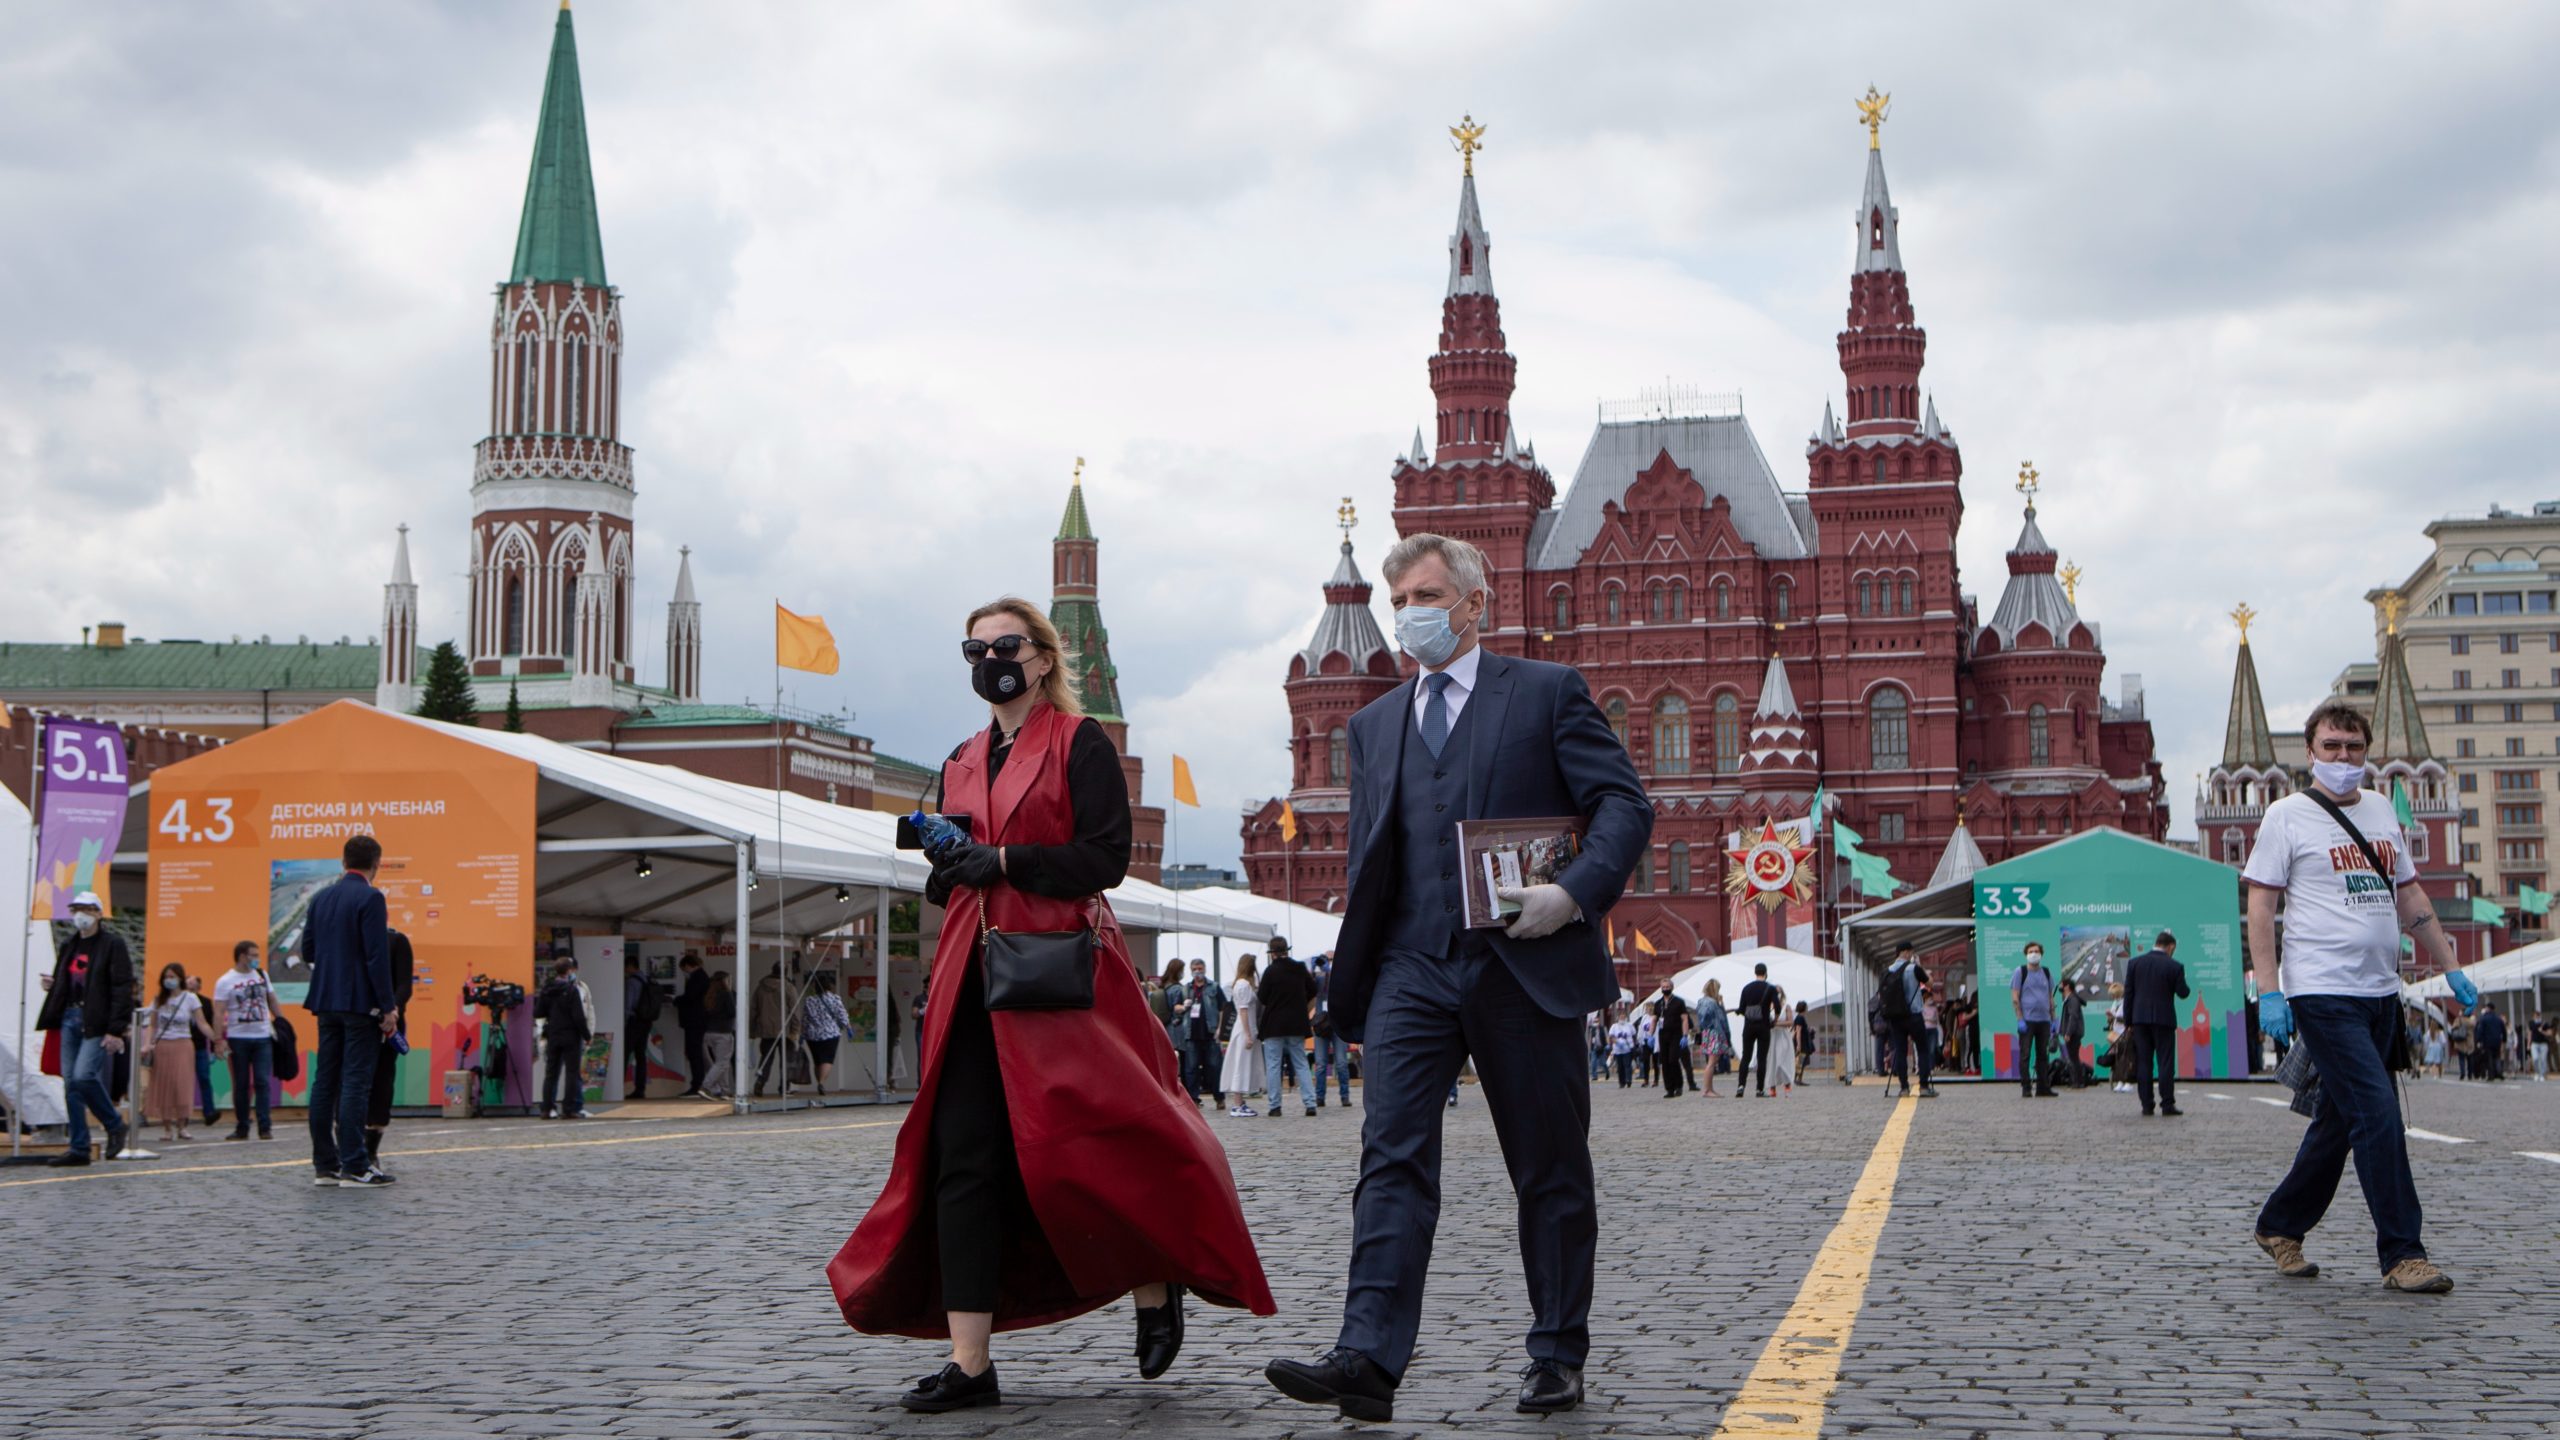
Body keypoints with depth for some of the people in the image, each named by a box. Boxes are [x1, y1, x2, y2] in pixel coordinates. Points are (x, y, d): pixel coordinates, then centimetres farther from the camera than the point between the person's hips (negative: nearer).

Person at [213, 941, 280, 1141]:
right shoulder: (225, 981, -2)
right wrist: (219, 1040, -15)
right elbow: (218, 1013, -7)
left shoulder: (262, 975, 11)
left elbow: (272, 1000, 20)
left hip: (263, 1036, 2)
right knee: (241, 1084, 4)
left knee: (262, 1082, -5)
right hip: (238, 1038, -2)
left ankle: (265, 1127, -6)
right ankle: (241, 1128, 11)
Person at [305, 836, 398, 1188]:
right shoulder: (370, 898, -11)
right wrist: (388, 1006, -13)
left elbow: (307, 952, 13)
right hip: (360, 1002, -7)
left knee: (325, 1080, 8)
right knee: (356, 1081, -6)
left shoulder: (321, 899, 10)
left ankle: (324, 1165, 12)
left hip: (326, 1001, 7)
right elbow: (377, 956, -16)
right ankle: (354, 1167, -6)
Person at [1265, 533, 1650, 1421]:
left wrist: (1574, 892, -19)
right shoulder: (1374, 724, 18)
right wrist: (1355, 998, 13)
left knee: (1550, 1173, 6)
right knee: (1392, 1159, -10)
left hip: (1526, 967, -3)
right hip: (1412, 971, 3)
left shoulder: (1547, 691, 5)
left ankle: (1558, 1359, 18)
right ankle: (1368, 1360, -16)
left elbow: (1624, 806, -1)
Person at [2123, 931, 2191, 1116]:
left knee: (2143, 1062, 5)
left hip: (2140, 1018, 3)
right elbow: (2182, 993, -4)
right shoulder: (2174, 966, -7)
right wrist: (2186, 987, 19)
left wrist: (2128, 1021, 7)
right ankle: (2167, 1104, -2)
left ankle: (2146, 1105, 5)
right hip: (2163, 1019, -3)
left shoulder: (2135, 963, 3)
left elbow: (2128, 993, 3)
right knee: (2165, 1062, 1)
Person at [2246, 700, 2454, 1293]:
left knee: (2338, 1119, 11)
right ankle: (2403, 1255, -9)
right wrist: (2269, 992, -14)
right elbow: (2260, 906, -6)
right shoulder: (2288, 815, -3)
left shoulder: (2381, 810, 15)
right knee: (2377, 1112, -14)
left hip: (2380, 992, 7)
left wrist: (2451, 967, 15)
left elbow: (2410, 896, 21)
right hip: (2322, 993, -7)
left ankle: (2280, 1226, 26)